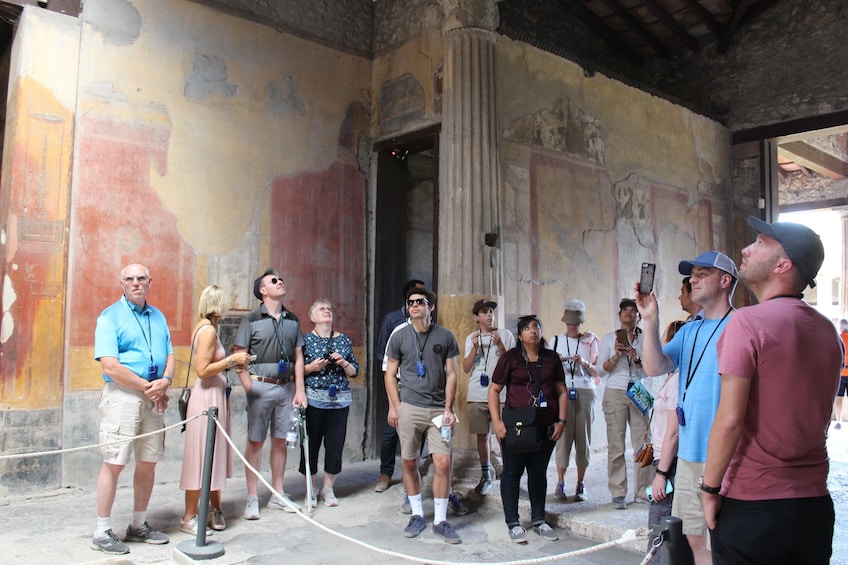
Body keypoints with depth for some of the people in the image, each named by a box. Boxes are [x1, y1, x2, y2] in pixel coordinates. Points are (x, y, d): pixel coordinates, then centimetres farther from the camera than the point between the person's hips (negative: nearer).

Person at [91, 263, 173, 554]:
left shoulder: (158, 317, 15)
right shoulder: (110, 317, -4)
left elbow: (170, 356, 13)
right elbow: (110, 366, -13)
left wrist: (165, 381, -7)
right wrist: (147, 387, -11)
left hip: (154, 398, 6)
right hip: (122, 396, -6)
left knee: (148, 462, 10)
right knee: (113, 463, -4)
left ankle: (139, 525, 23)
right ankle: (102, 532, 7)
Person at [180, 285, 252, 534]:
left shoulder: (204, 327, 11)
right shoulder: (208, 330, -16)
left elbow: (210, 365, 12)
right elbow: (202, 370, -21)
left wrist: (232, 363, 10)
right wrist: (231, 359, -15)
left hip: (215, 396, 10)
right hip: (208, 398, -10)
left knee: (215, 455, 15)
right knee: (201, 457, -1)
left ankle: (215, 510, 26)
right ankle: (189, 518, 10)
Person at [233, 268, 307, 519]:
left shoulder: (292, 320, 10)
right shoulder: (252, 319, -3)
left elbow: (298, 357, 12)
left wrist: (300, 390, 5)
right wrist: (248, 387, -14)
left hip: (286, 387, 4)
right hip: (261, 387, -4)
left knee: (280, 440, 11)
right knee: (255, 441, 2)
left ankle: (278, 495, 22)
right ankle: (252, 498, 11)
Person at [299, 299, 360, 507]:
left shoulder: (344, 340, 11)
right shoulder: (305, 339, 2)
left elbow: (355, 372, 13)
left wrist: (344, 363, -6)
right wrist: (311, 368, -15)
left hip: (340, 400, 3)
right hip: (313, 398, -2)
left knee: (335, 443, 4)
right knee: (311, 443, 1)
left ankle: (328, 488, 21)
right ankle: (311, 489, 19)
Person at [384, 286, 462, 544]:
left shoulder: (445, 337, 4)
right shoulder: (399, 336, 4)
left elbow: (451, 374, 6)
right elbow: (390, 374, 8)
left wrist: (448, 408, -2)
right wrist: (395, 406, -1)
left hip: (438, 409, 0)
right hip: (409, 407, 0)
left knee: (443, 463, -4)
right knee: (409, 463, 6)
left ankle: (440, 520, 11)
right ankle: (417, 514, 24)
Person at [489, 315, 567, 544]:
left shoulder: (551, 358, 7)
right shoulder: (511, 358, -2)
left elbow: (562, 391, 12)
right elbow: (494, 390, -2)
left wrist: (561, 420, 2)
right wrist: (496, 421, -11)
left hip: (545, 427, 3)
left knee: (539, 473, 14)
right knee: (512, 473, 4)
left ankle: (538, 520, 27)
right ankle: (513, 523, 16)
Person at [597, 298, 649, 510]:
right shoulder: (609, 338, 8)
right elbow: (601, 370, 3)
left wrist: (636, 359, -11)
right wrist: (616, 356, -12)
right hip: (615, 394, -1)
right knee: (616, 446, -3)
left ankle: (643, 491, 8)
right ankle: (618, 494, 3)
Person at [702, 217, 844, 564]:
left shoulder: (748, 321, -15)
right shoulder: (828, 330, 6)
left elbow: (730, 419, -19)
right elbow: (816, 416, 13)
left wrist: (710, 488, -10)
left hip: (751, 507, -6)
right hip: (814, 503, 6)